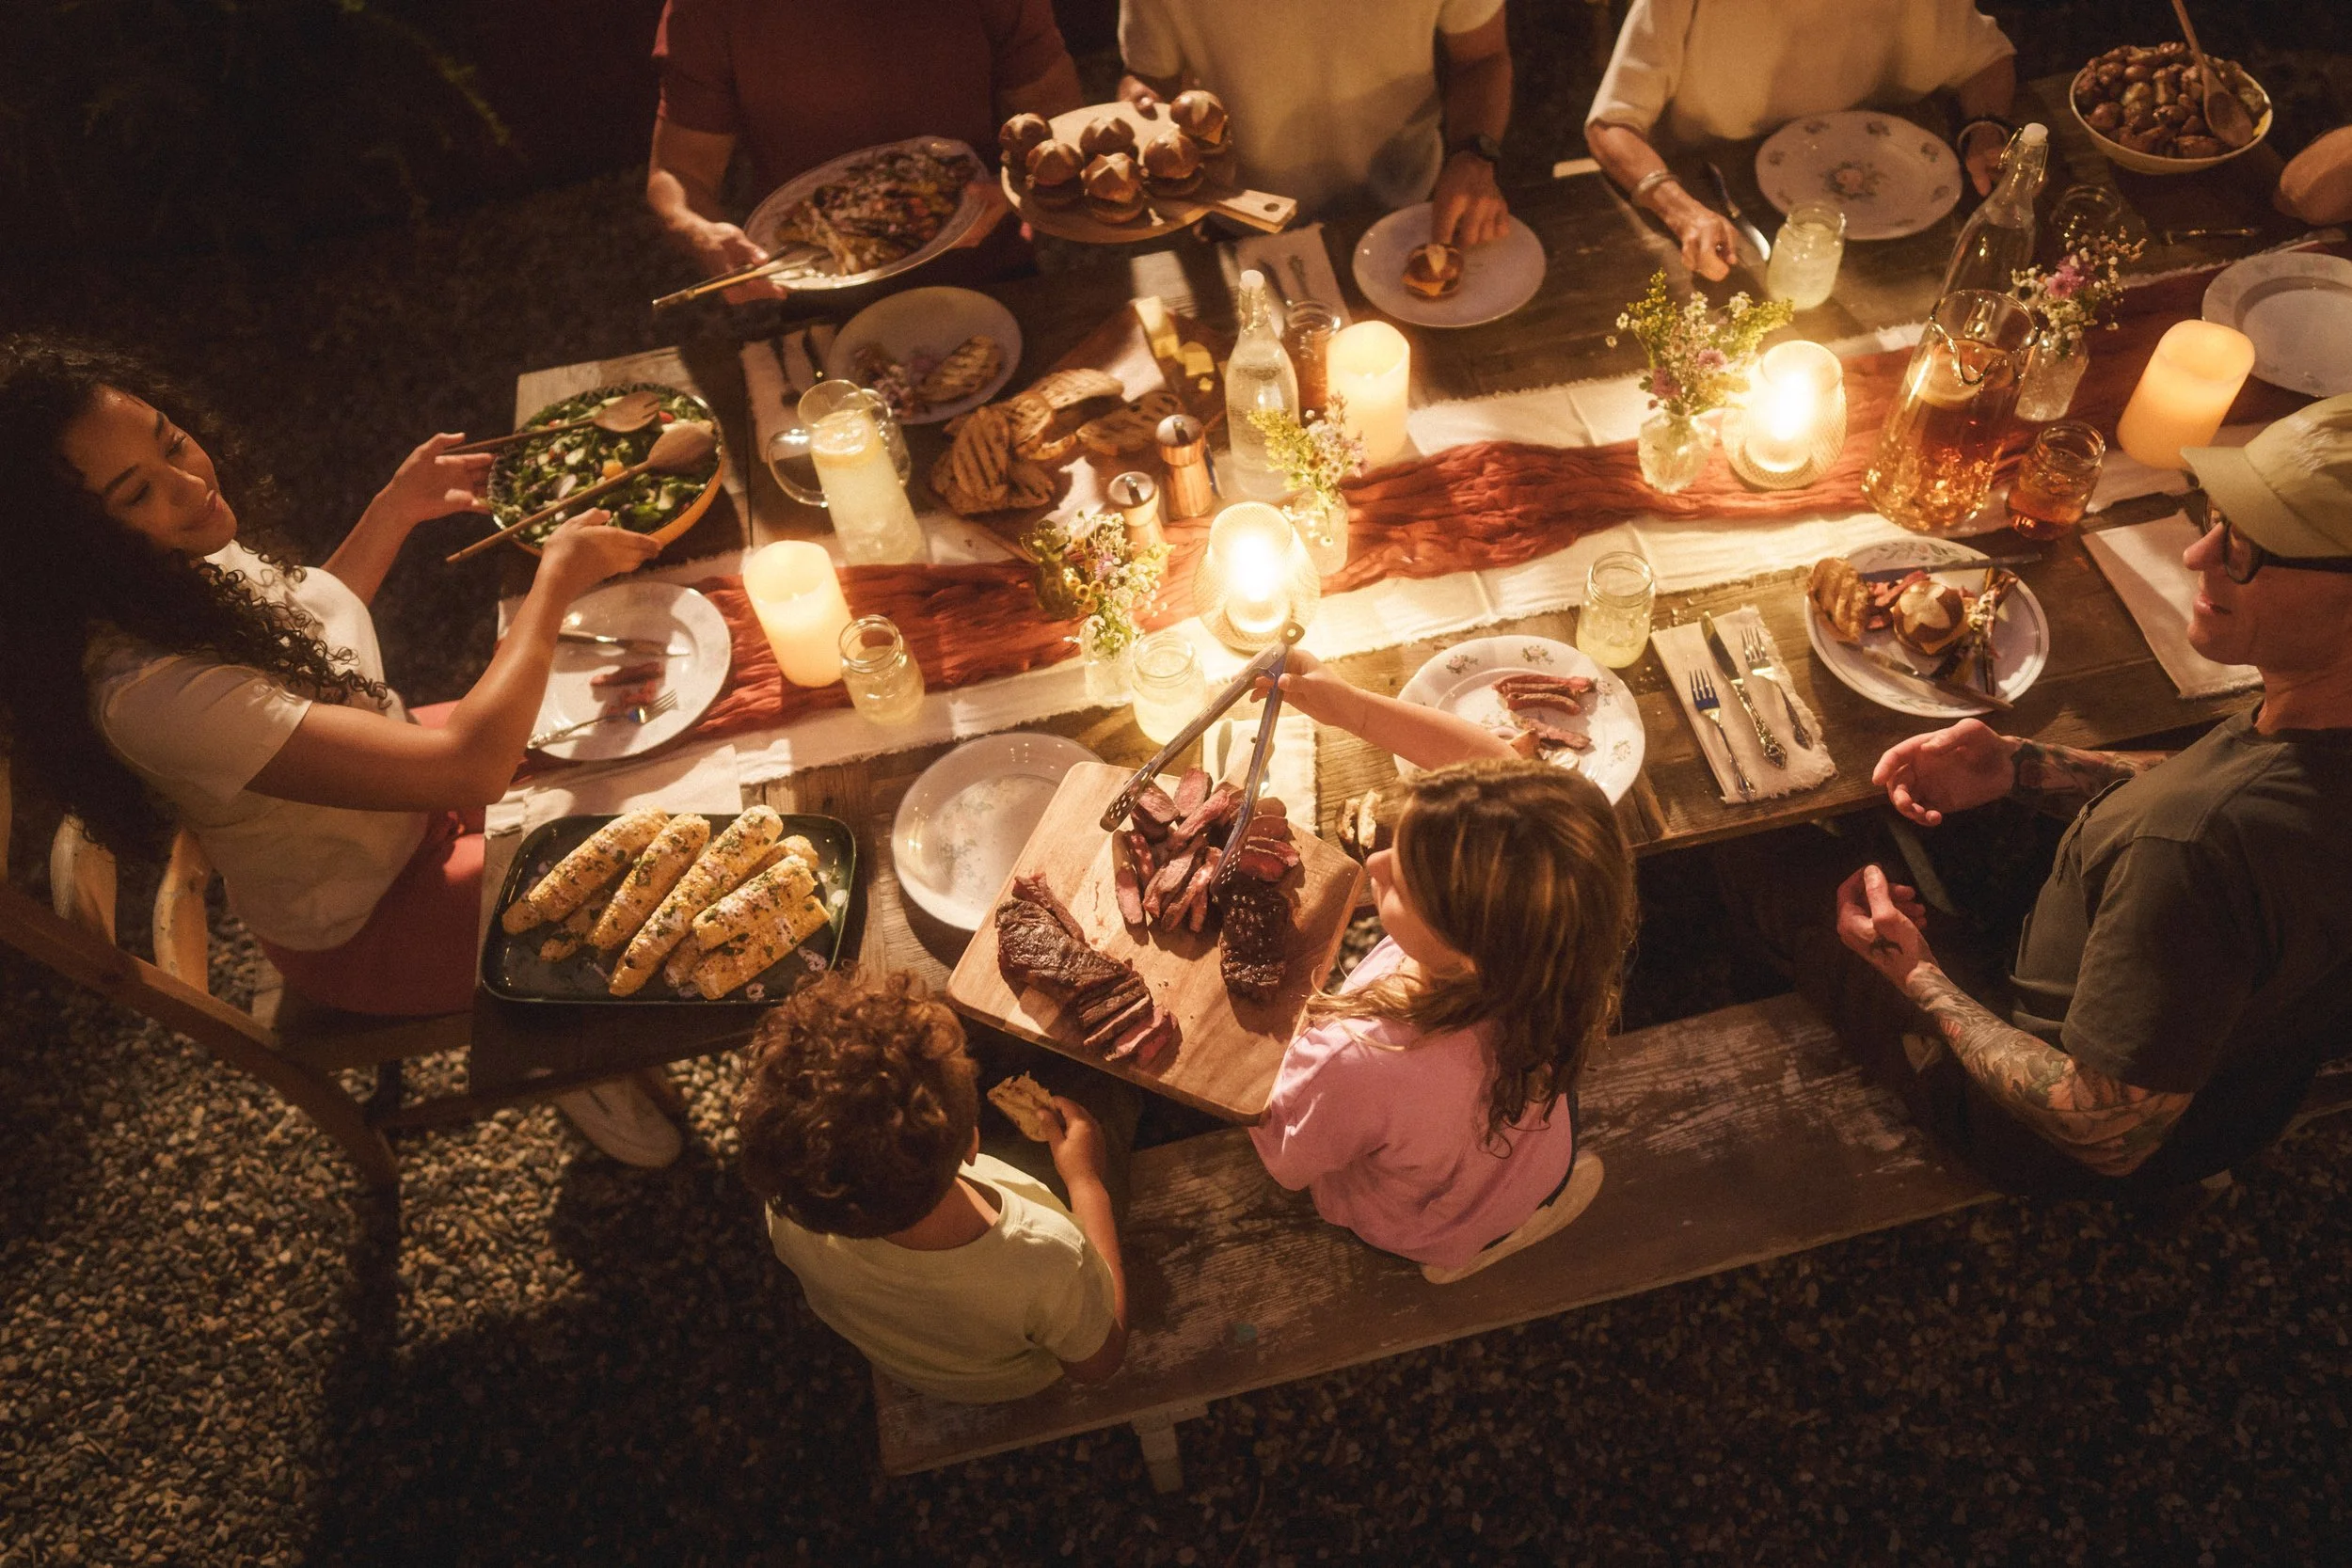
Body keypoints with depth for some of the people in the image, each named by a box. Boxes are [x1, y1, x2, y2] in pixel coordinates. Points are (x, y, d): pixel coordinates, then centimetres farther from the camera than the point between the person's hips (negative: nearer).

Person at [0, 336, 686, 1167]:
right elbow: (469, 767, -39)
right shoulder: (152, 691, -40)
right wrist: (555, 579, -29)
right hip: (367, 927, -8)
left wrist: (397, 509, 2)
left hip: (400, 798, 8)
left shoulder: (186, 556, -14)